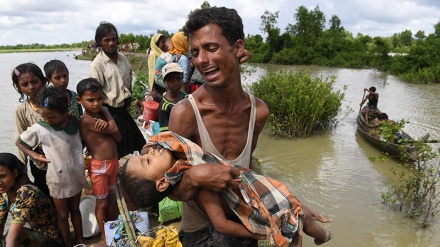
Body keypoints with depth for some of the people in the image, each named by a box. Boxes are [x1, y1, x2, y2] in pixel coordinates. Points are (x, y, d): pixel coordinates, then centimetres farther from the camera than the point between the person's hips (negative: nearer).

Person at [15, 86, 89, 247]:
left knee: (75, 209, 21)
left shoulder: (76, 123, -12)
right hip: (58, 180, -2)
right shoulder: (39, 129, -18)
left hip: (76, 175, 2)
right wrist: (36, 156, -12)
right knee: (62, 215, 14)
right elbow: (19, 142, -2)